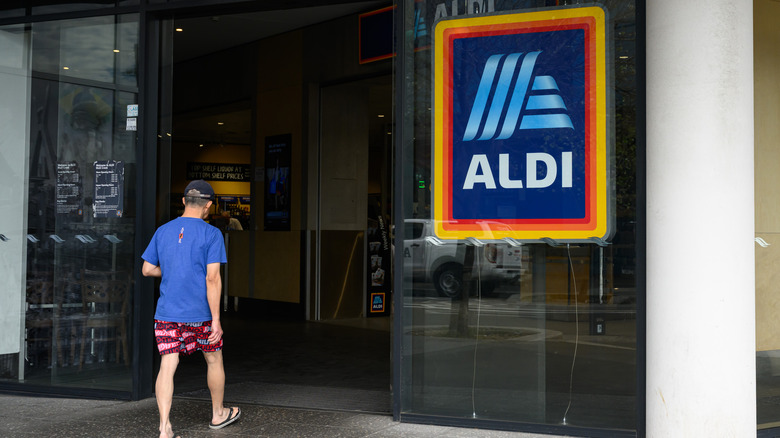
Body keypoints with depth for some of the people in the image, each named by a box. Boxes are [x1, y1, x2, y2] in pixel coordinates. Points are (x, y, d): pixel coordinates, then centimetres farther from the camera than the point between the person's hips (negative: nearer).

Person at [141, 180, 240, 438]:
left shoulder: (163, 232, 6)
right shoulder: (211, 234, -8)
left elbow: (147, 269, 10)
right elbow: (212, 279, -14)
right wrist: (216, 319, -13)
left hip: (166, 313, 3)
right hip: (199, 314, -3)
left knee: (167, 366, 1)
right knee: (214, 360, 16)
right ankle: (218, 414, 31)